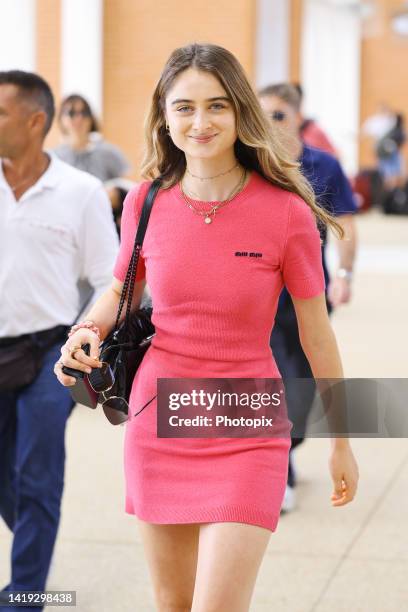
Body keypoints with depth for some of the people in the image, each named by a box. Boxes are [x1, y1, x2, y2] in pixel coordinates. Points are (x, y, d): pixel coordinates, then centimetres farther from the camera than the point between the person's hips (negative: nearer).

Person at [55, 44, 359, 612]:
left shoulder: (287, 212, -12)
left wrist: (342, 442, 5)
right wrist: (88, 331, -8)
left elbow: (316, 335, -3)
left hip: (247, 434, -3)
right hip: (157, 424, 3)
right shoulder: (146, 202, -4)